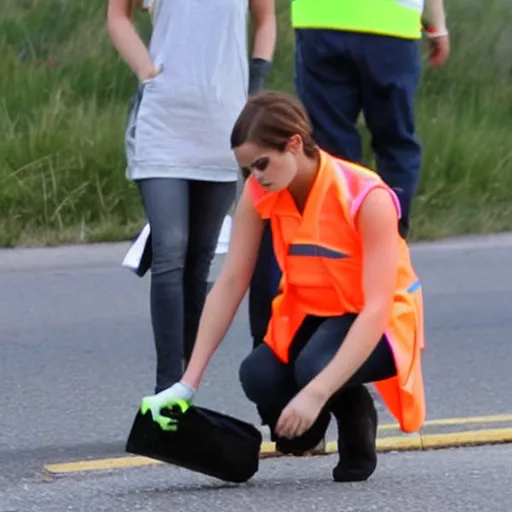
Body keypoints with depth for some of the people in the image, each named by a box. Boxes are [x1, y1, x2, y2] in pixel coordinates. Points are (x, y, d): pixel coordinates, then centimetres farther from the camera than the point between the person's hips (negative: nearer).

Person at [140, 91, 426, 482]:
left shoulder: (367, 199, -27)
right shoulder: (260, 193, -11)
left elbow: (376, 307, -32)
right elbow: (231, 283, -11)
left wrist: (316, 393, -41)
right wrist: (188, 383, -18)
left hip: (378, 324, -4)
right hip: (309, 316, 4)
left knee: (315, 368, -36)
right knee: (258, 377, -28)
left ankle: (357, 421, -2)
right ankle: (299, 424, 7)